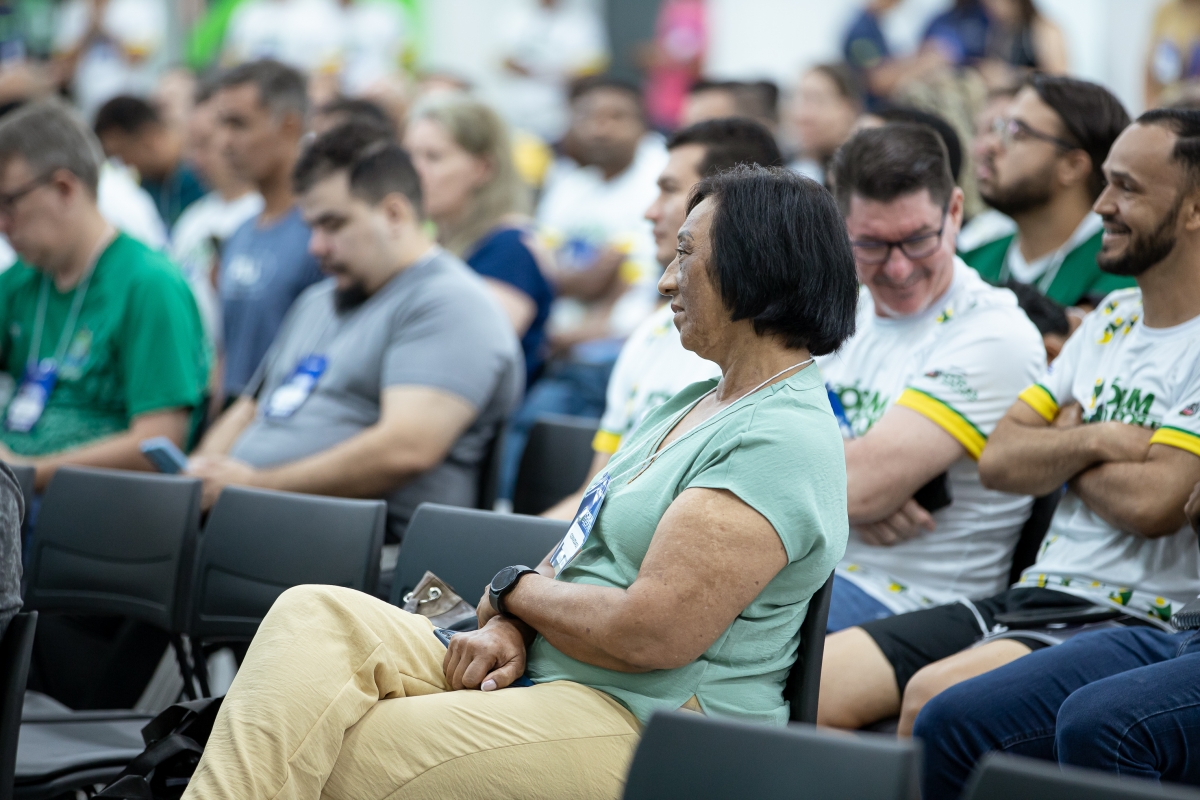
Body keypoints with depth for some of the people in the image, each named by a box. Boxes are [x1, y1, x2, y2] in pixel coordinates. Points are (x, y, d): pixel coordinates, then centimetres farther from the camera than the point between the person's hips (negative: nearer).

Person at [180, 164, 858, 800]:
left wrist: (516, 589, -4)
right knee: (315, 616, -12)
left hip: (643, 724, -10)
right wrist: (511, 625, -2)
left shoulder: (784, 440, -16)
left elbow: (649, 636, -22)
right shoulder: (696, 403, 19)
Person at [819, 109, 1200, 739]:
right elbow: (1000, 460, 11)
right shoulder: (1112, 318, 17)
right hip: (1034, 594, 8)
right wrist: (1096, 439, -9)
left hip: (1132, 622, -8)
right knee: (803, 684, -7)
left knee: (935, 697, -32)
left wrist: (1063, 452, 0)